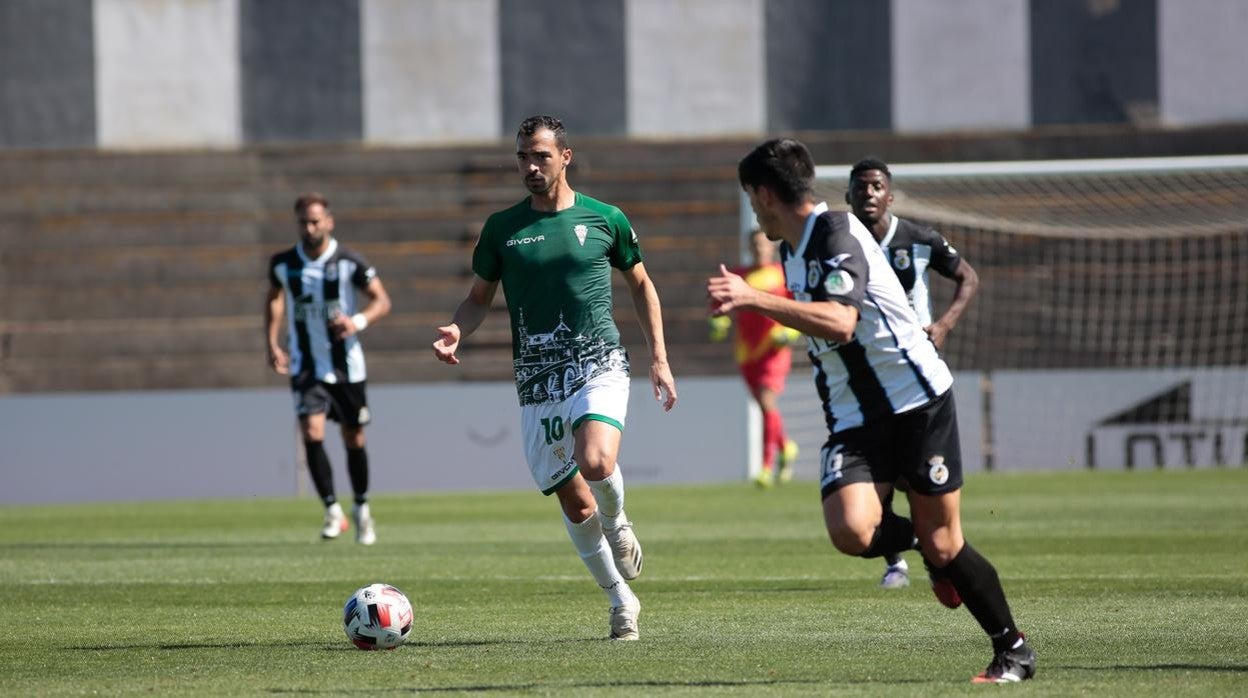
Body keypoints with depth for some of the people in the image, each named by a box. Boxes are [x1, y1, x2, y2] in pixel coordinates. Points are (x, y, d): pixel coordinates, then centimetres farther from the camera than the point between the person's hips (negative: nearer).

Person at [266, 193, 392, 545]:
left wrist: (358, 322, -27)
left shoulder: (349, 262, -11)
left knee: (354, 440, 9)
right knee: (312, 433, -17)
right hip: (306, 367, 1)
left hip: (346, 364, -1)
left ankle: (361, 509, 29)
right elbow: (274, 298, 16)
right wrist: (272, 344, 7)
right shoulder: (283, 264, -3)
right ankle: (333, 511, -7)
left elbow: (382, 301, -7)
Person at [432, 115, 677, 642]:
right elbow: (480, 296, 15)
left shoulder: (604, 220, 2)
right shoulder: (502, 228, 6)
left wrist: (659, 358, 9)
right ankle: (621, 602, 21)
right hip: (536, 380, 3)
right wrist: (457, 331, -7)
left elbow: (641, 285, 14)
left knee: (596, 462, -30)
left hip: (598, 365, -2)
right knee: (575, 504, 4)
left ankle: (617, 524, 3)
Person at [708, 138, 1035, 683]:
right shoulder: (792, 249, 13)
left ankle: (1013, 649, 18)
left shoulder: (837, 234, -15)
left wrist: (755, 298, -38)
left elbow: (839, 324, -33)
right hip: (853, 419, 7)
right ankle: (926, 548, 13)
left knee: (943, 545, -3)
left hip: (916, 400, -7)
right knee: (850, 530, -21)